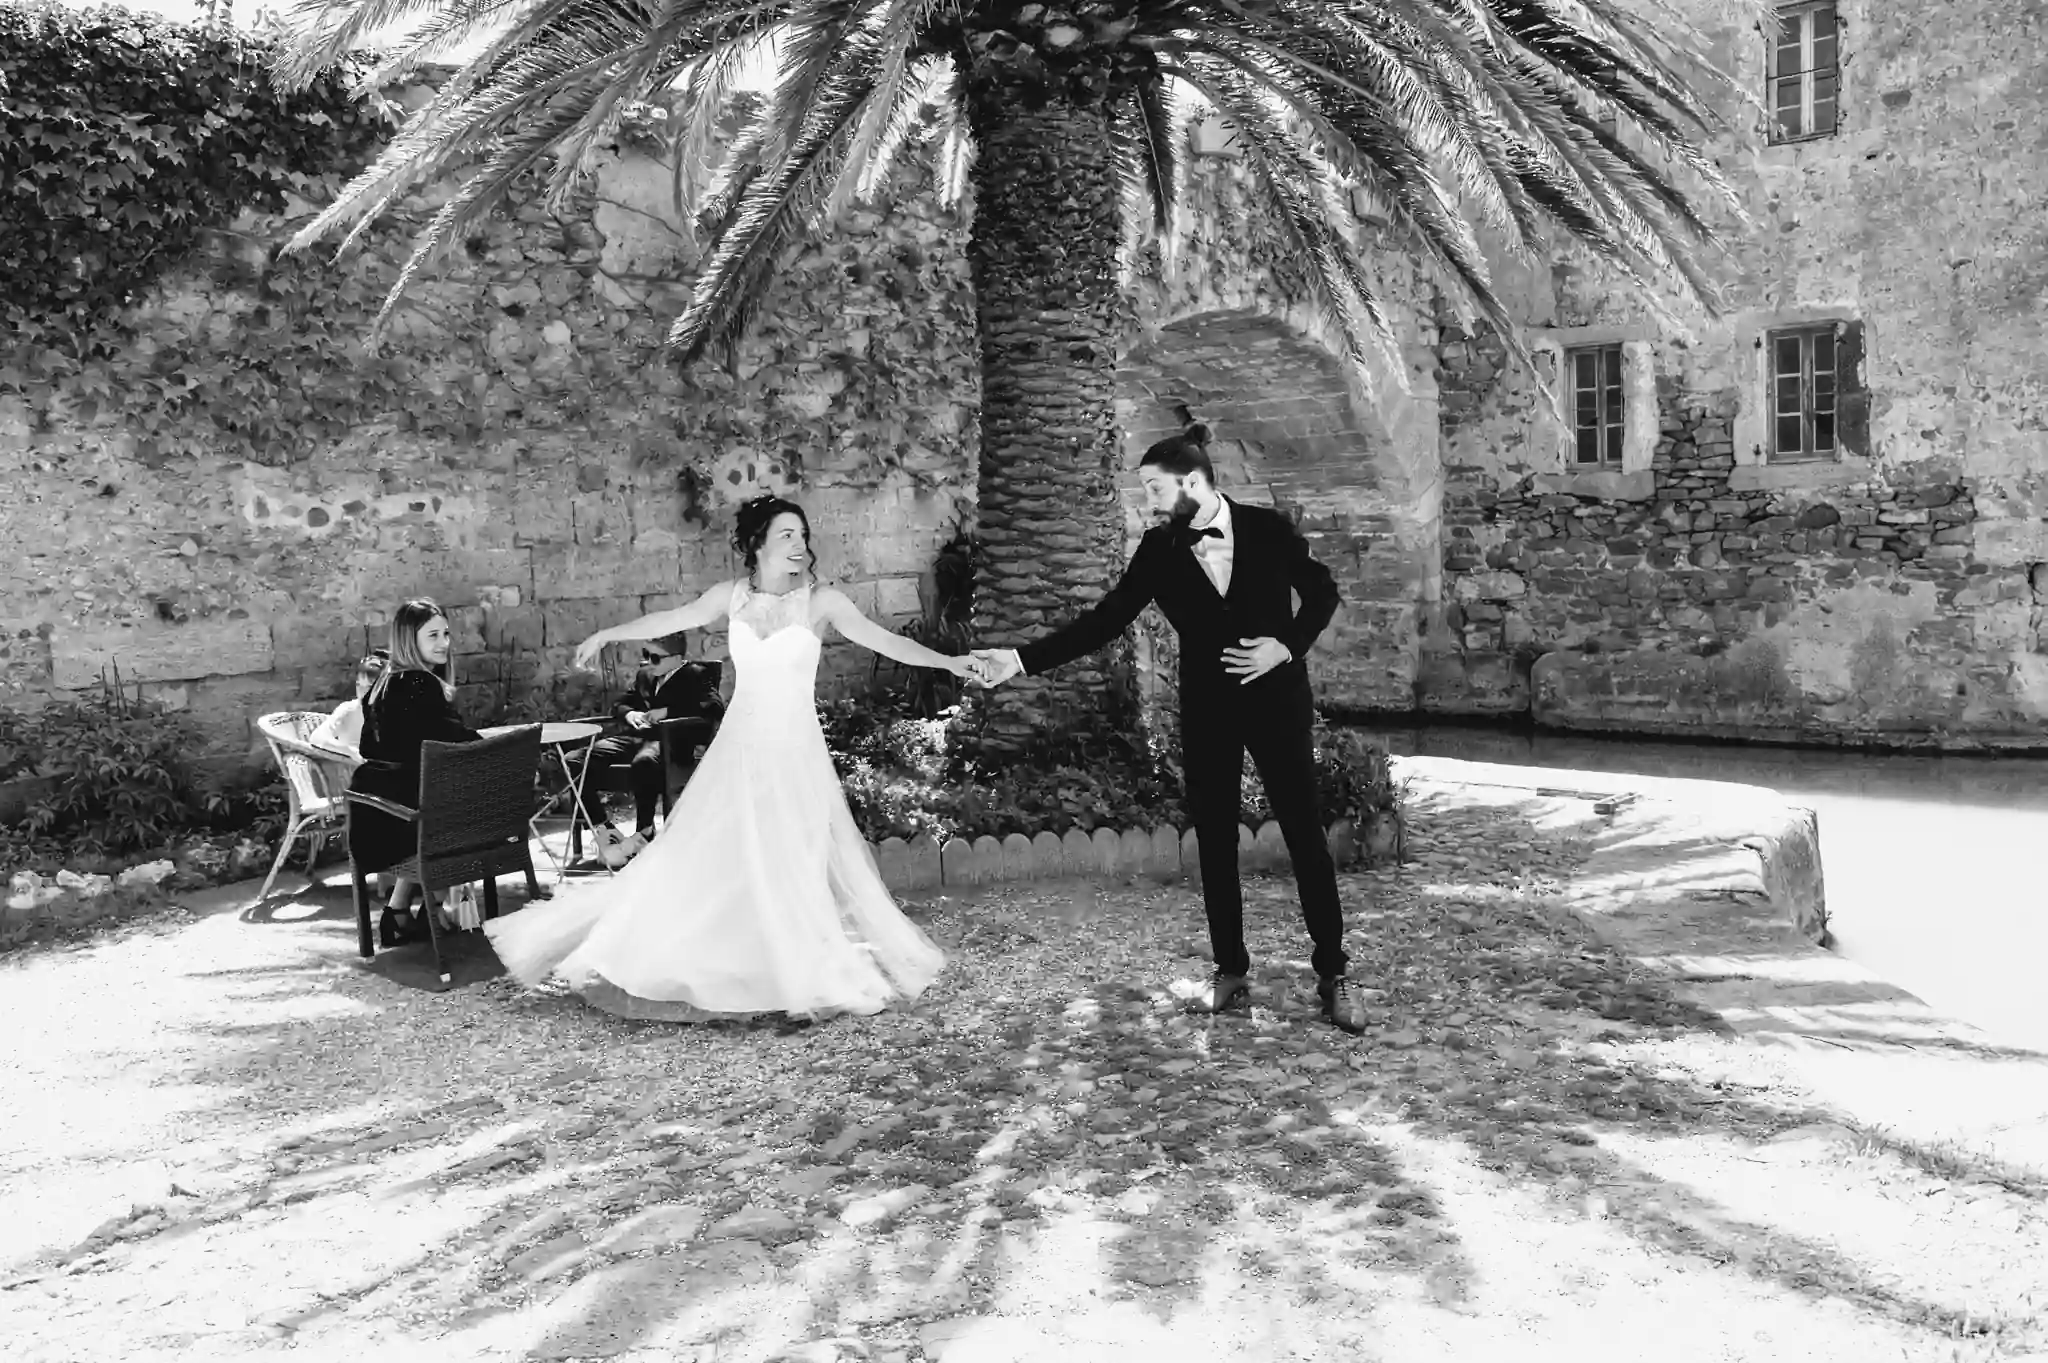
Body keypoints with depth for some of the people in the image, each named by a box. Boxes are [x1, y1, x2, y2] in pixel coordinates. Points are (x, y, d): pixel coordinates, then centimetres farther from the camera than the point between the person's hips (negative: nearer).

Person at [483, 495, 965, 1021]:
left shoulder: (822, 600, -8)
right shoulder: (732, 596, 1)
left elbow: (884, 640, -14)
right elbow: (671, 620, 14)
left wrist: (945, 661, -26)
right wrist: (607, 634, 23)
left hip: (795, 748, -2)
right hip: (740, 743, 2)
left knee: (799, 863, -2)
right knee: (704, 857, 6)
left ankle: (814, 973, 14)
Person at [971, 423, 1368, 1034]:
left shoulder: (1267, 528, -9)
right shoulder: (1159, 549, -4)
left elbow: (1322, 591, 3)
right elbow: (1105, 619, -7)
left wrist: (1289, 644, -14)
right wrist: (1021, 660, -14)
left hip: (1277, 700, -2)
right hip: (1207, 710, 2)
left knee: (1305, 833, 1)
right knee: (1214, 842, 7)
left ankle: (1333, 973, 12)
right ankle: (1230, 969, 21)